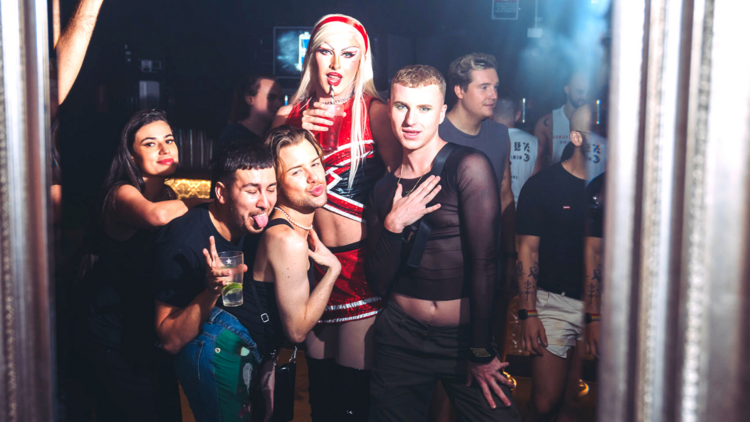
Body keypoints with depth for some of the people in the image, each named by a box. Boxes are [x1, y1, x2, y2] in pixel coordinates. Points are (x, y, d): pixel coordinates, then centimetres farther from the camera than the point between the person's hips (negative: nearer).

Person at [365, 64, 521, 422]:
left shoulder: (468, 166, -9)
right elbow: (378, 283, 3)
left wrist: (480, 352, -11)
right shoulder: (384, 188, 5)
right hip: (401, 336, 4)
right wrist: (393, 225, -12)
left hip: (465, 335, -3)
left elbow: (484, 263, -11)